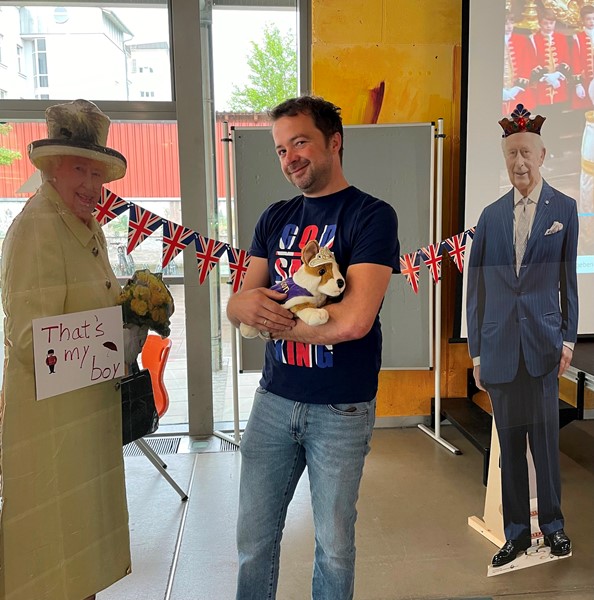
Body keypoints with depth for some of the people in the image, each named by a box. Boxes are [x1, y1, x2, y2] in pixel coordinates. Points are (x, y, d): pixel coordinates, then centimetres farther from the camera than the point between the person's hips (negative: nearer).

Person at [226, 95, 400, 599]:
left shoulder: (372, 215, -10)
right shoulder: (275, 219, 8)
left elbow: (354, 320, -22)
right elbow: (238, 305, 4)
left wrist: (273, 320, -10)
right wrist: (246, 303, -20)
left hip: (342, 409, -4)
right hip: (274, 399, 5)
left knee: (334, 544, 15)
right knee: (254, 536, 15)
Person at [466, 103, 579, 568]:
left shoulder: (564, 208, 5)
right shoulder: (491, 215, 9)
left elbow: (568, 280, 4)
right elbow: (477, 287, 7)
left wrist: (568, 338, -2)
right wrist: (476, 350, 5)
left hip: (542, 343, -2)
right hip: (499, 348, 2)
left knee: (545, 439, 5)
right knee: (510, 443, 10)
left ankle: (553, 524, 26)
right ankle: (516, 532, 23)